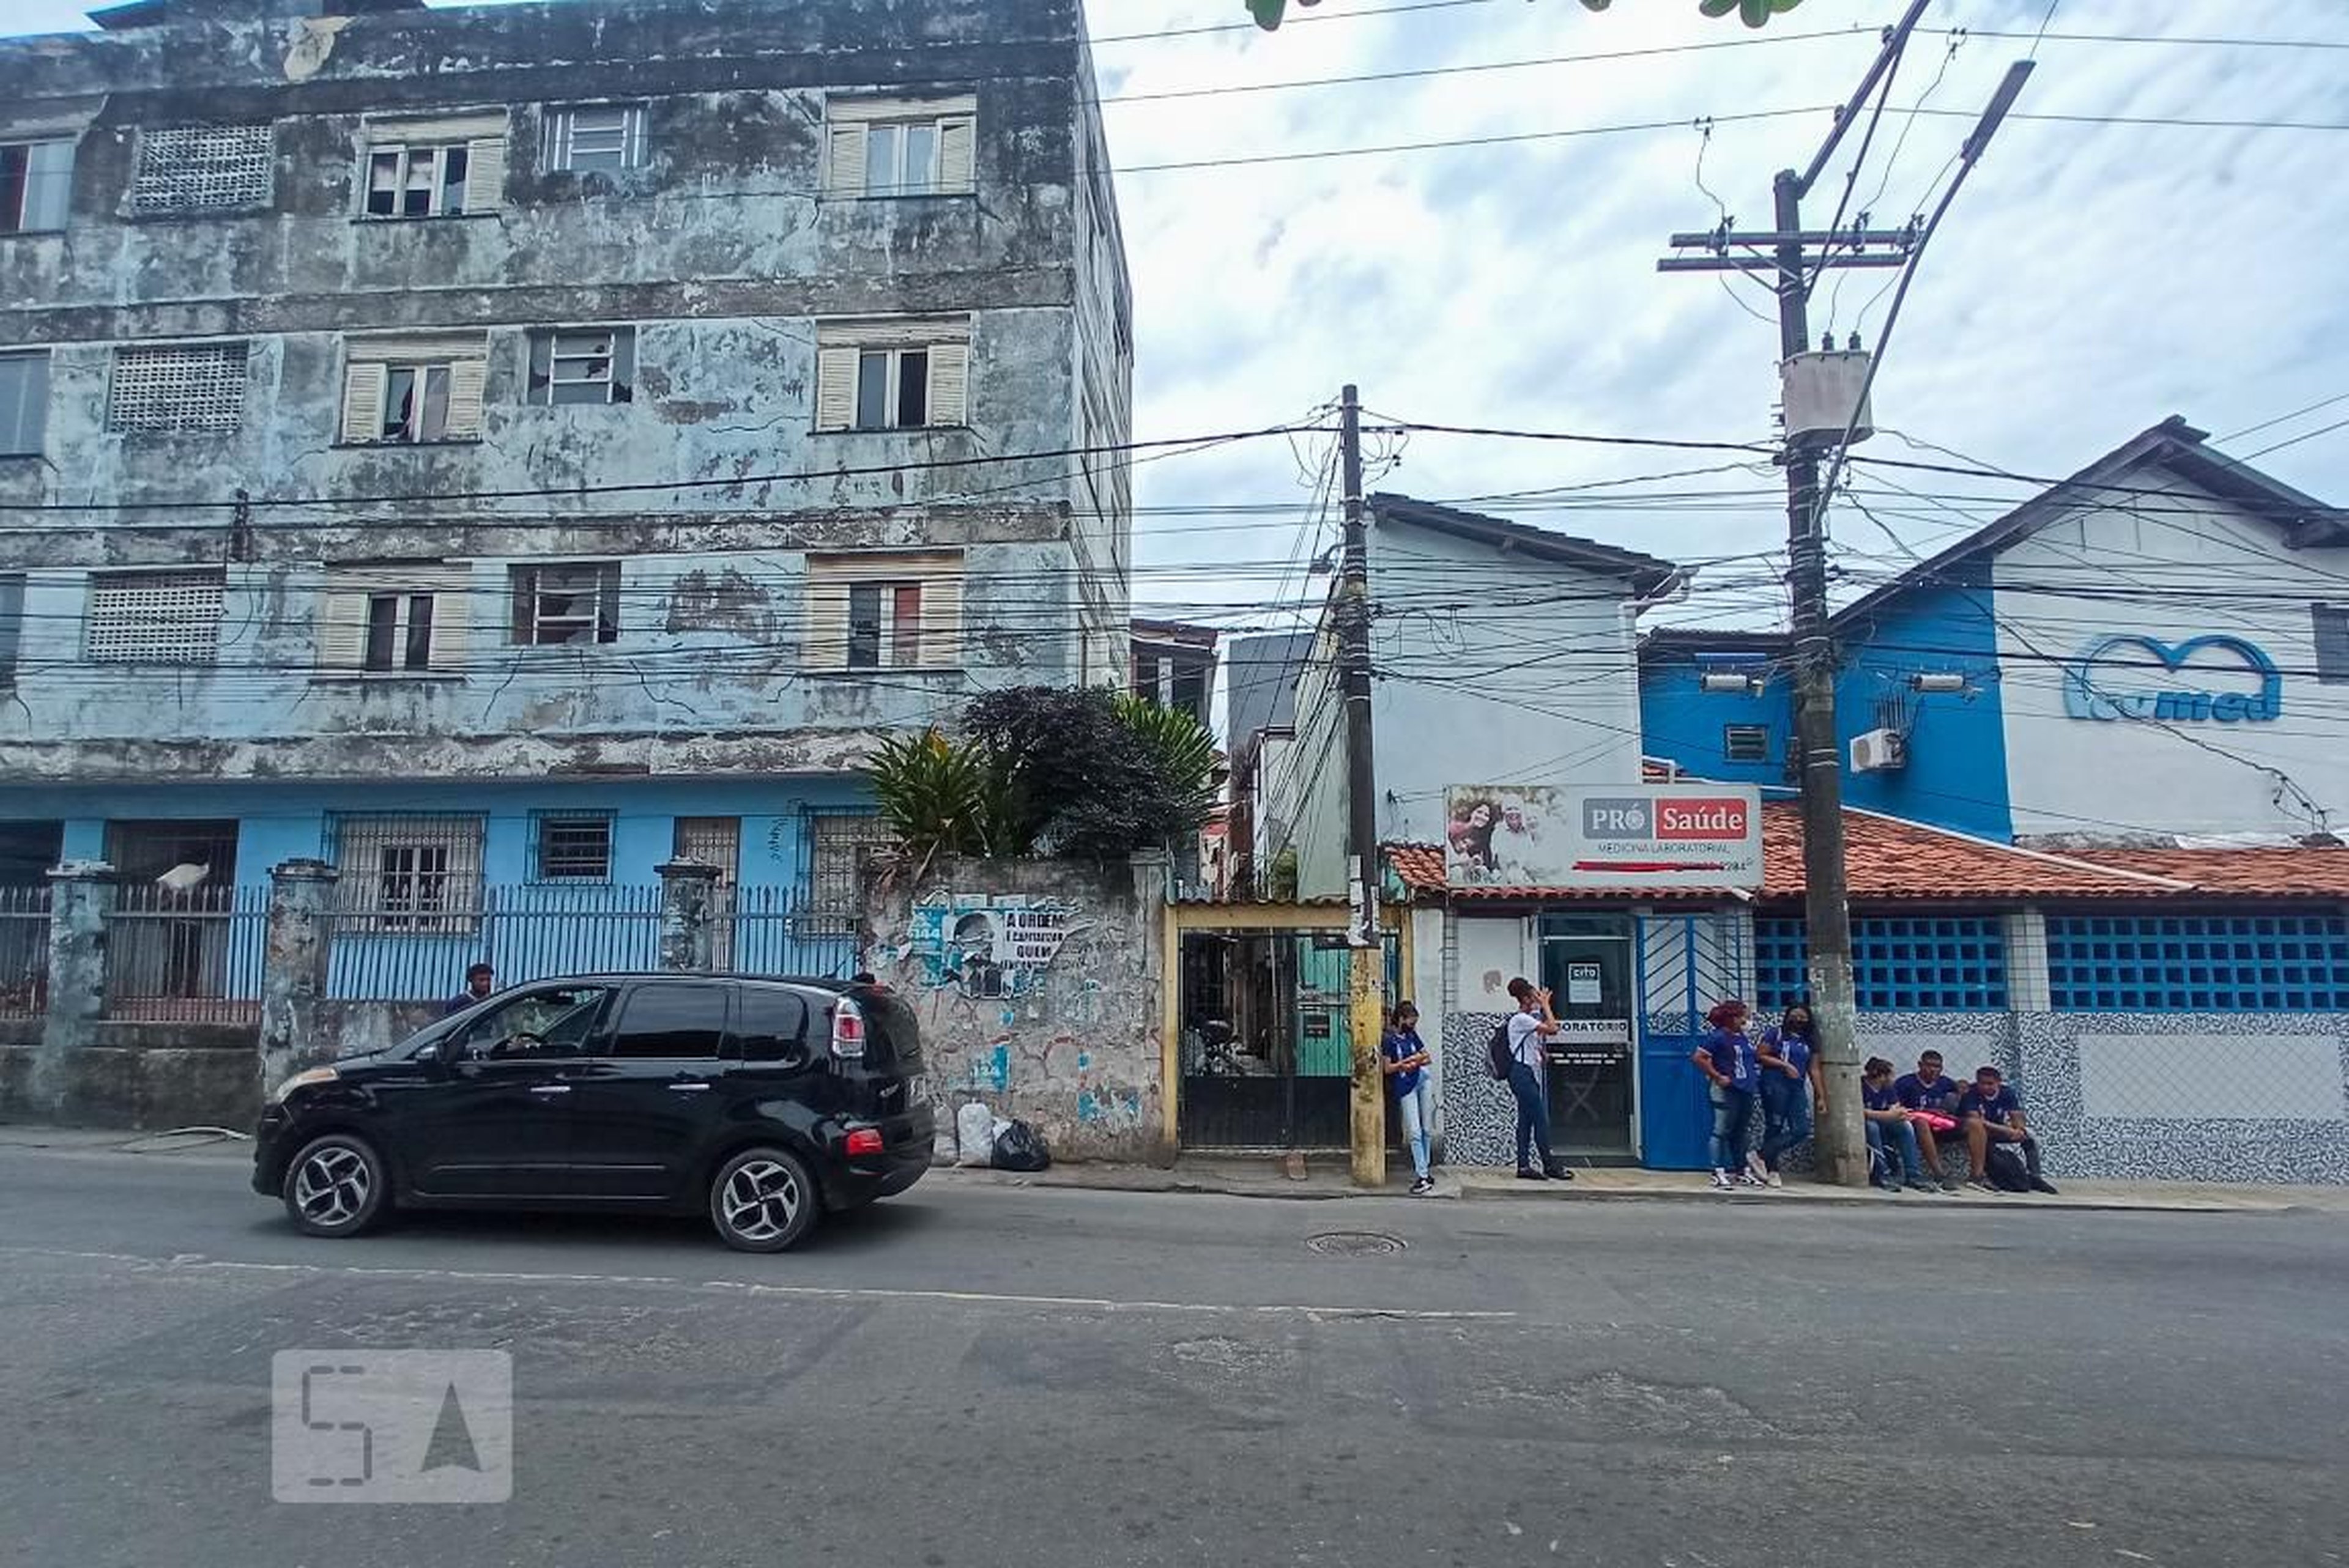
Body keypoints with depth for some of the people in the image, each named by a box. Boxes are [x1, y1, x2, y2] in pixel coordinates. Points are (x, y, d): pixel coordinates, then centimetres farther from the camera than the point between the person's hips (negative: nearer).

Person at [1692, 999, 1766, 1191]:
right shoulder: (1718, 1037, -12)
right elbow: (1698, 1057, -17)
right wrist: (1717, 1077, -15)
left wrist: (1755, 1075, 13)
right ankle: (1719, 1173, 1)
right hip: (1726, 1091, -8)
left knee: (1740, 1132, 15)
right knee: (1722, 1131, -3)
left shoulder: (1745, 1036, 11)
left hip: (1746, 1090, 8)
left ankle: (1743, 1171, 24)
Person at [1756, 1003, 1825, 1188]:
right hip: (1775, 1084, -6)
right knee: (1775, 1127, -4)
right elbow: (1760, 1055, -6)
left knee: (1802, 1130, -7)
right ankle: (1772, 1171, 6)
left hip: (1797, 1088, 6)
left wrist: (1821, 1097, 11)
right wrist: (1785, 1065, -13)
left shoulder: (1810, 1041, 16)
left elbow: (1814, 1070, 15)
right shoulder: (1775, 1033, 1)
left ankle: (1763, 1157, -1)